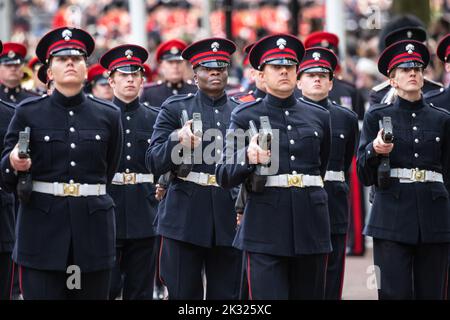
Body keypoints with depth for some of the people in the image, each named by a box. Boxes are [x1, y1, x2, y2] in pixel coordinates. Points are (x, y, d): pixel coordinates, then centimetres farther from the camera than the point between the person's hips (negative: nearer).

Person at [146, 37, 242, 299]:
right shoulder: (175, 108, 5)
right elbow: (155, 163, -3)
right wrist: (176, 139, -21)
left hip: (229, 217, 2)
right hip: (185, 217, -2)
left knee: (226, 294, 4)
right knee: (183, 293, 0)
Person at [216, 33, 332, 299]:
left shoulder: (319, 116, 11)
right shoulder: (246, 116, 3)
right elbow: (225, 177, -3)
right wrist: (248, 158, -22)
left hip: (311, 227, 3)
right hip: (266, 230, -3)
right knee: (268, 297, -8)